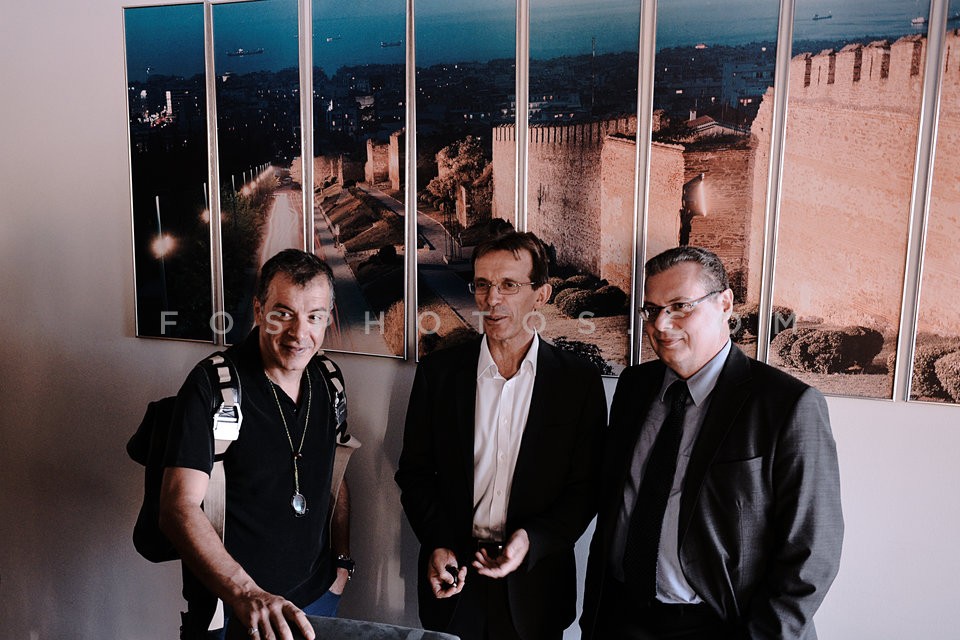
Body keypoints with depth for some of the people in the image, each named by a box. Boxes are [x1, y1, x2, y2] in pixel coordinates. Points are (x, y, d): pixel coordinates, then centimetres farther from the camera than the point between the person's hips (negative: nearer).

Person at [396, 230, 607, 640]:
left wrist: (533, 540, -17)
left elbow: (586, 488, -4)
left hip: (534, 583, -1)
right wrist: (437, 544, -9)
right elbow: (414, 471, 2)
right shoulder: (439, 371, -3)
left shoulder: (580, 381, -7)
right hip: (452, 577, 1)